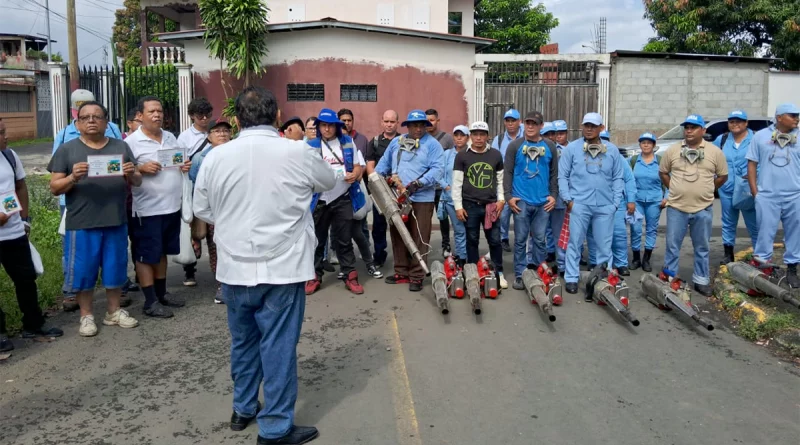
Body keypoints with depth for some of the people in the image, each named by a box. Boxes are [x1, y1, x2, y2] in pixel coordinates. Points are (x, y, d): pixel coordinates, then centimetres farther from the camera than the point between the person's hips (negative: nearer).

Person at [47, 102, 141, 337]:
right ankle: (86, 316, 20)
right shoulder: (67, 150, 2)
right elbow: (55, 187, -1)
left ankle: (114, 311, 25)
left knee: (116, 268, 10)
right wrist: (73, 178, -21)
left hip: (116, 221, 2)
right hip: (81, 224, -2)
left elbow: (138, 182, 9)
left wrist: (131, 174, -14)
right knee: (83, 270, 6)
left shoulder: (121, 147, 9)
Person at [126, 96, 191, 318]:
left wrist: (185, 166, 0)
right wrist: (142, 169, -25)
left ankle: (161, 293, 29)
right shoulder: (132, 142, -9)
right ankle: (150, 302, 10)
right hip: (147, 209, -7)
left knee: (162, 252, 18)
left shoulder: (170, 138, 11)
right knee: (147, 255, 2)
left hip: (172, 206, 7)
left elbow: (180, 162, 21)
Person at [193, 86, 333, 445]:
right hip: (282, 268, -3)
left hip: (234, 268, 4)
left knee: (243, 342, 19)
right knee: (278, 347, 5)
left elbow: (202, 211, 9)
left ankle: (243, 409, 36)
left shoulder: (215, 157, -2)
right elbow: (329, 182, 11)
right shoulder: (299, 153, -9)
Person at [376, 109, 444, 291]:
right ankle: (402, 272, 24)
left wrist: (418, 184, -23)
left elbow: (437, 170, -14)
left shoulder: (432, 144, -4)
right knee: (398, 236, 12)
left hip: (421, 199, -5)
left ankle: (416, 276, 7)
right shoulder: (396, 142, 14)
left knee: (419, 239, -2)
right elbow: (384, 164, 20)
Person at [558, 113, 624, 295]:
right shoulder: (572, 148, 1)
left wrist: (615, 203, 3)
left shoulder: (612, 150, 8)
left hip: (605, 206, 2)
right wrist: (568, 199, -5)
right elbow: (562, 176, 1)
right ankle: (571, 279, 12)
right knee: (575, 244, 3)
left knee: (604, 246, 8)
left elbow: (617, 178, 10)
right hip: (579, 204, -2)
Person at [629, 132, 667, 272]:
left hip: (654, 201, 0)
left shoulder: (660, 161, 1)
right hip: (636, 199, 0)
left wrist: (666, 197, -2)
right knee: (635, 228, -3)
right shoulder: (634, 160, 3)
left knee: (651, 229, 6)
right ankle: (636, 258, 11)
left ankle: (646, 259, 15)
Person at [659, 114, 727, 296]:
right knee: (672, 245, 6)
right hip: (676, 207, 0)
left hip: (703, 209, 0)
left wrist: (705, 191, 7)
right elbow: (663, 172, 13)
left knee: (702, 247, 10)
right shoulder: (672, 150, 1)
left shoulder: (714, 151, 0)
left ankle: (701, 281, 21)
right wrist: (674, 189, 7)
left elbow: (723, 176, 9)